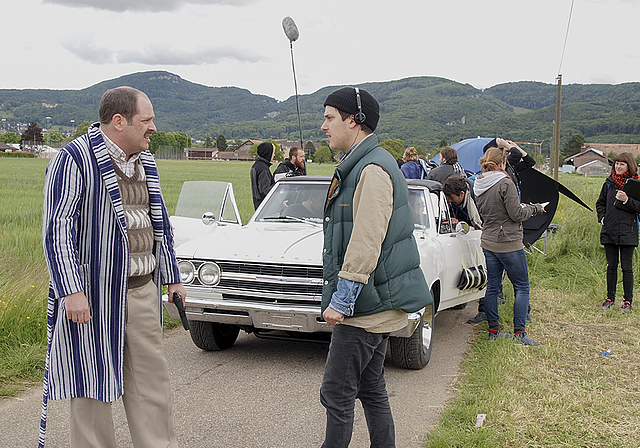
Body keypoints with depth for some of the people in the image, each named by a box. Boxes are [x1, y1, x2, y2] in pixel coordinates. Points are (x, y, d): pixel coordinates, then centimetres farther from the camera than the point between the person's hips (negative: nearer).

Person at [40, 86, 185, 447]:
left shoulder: (145, 163, 14)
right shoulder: (74, 159, -10)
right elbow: (57, 229, -16)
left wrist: (172, 278, 21)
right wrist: (72, 291, -23)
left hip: (144, 292, 7)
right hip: (94, 294, -7)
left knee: (153, 380, 10)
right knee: (93, 384, 3)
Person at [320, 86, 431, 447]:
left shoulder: (373, 170, -17)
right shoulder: (359, 166, 17)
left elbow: (366, 242, -24)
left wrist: (341, 301, -21)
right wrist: (342, 297, 23)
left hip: (367, 305, -11)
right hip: (374, 304, 11)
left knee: (337, 394, -5)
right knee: (371, 389, 15)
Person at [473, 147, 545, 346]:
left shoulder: (479, 186, 7)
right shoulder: (505, 184, -16)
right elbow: (517, 214, -17)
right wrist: (535, 208, 2)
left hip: (488, 242, 7)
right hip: (509, 243, -7)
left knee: (492, 287, 12)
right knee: (522, 287, 2)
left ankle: (493, 330, 17)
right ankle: (519, 333, 0)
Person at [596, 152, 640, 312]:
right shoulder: (609, 183, 10)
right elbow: (600, 203, 21)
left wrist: (627, 200, -20)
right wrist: (602, 218, 7)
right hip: (609, 231, 4)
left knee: (626, 268, 0)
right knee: (611, 266, 9)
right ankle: (610, 298, 18)